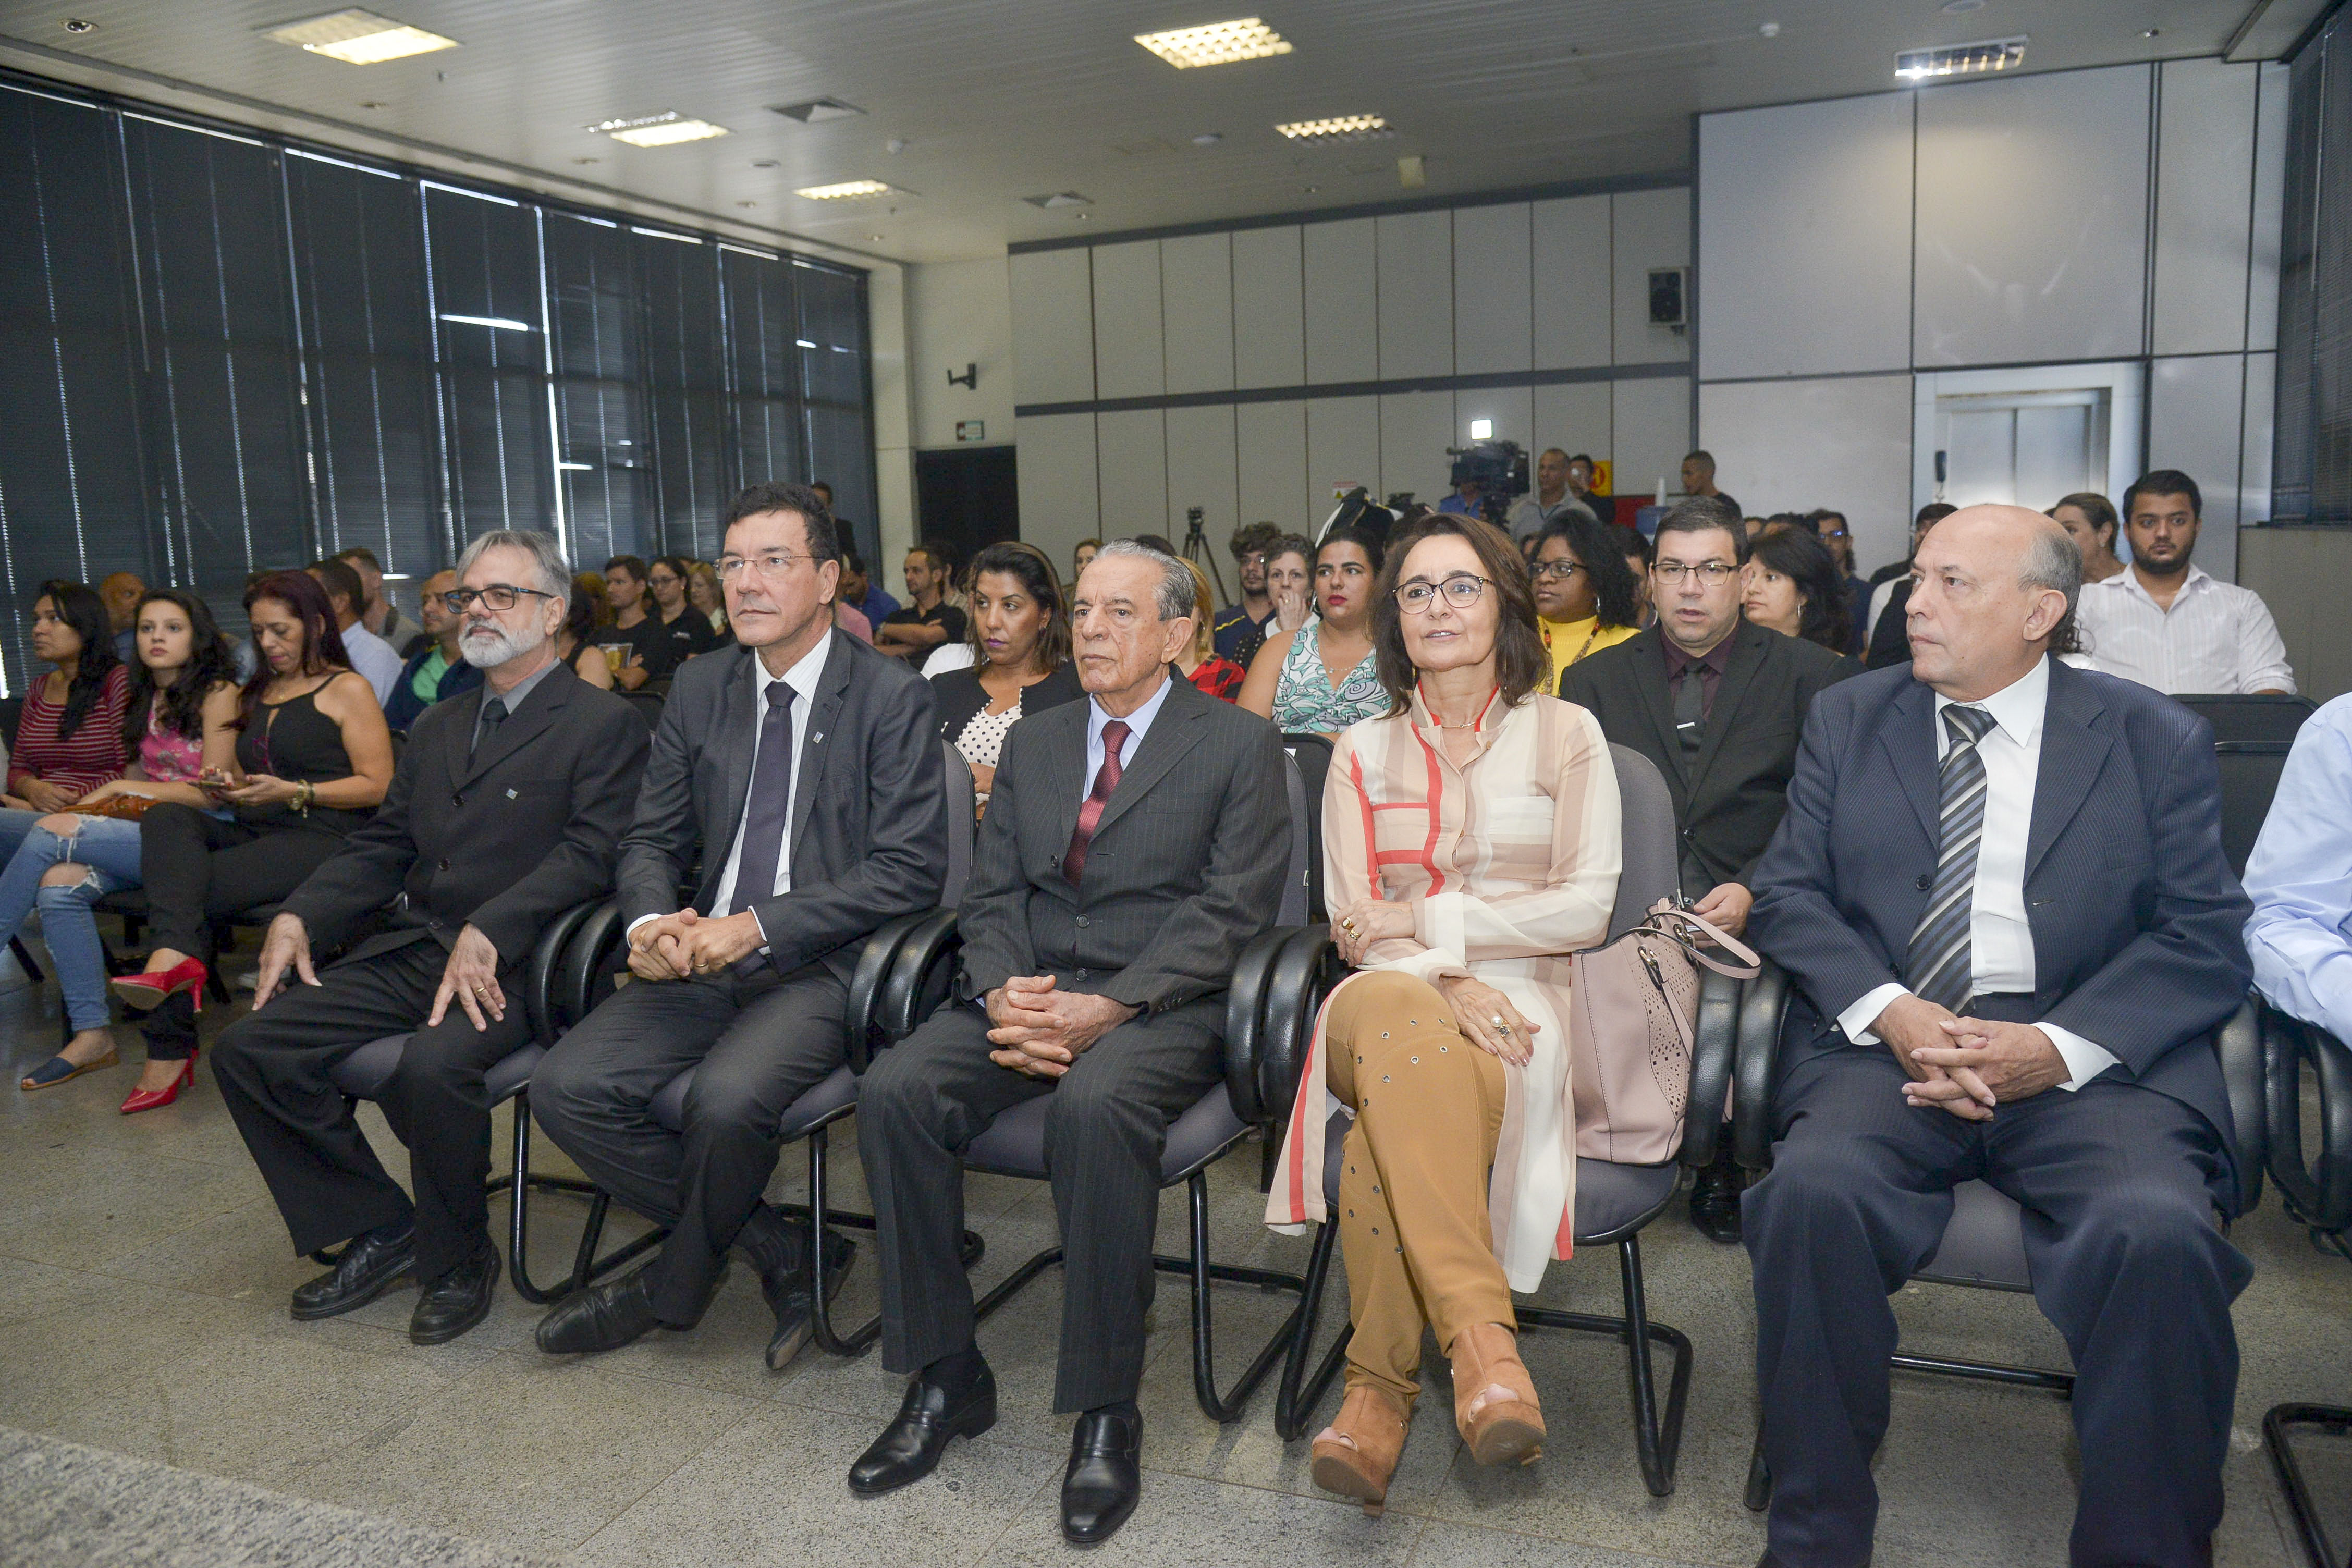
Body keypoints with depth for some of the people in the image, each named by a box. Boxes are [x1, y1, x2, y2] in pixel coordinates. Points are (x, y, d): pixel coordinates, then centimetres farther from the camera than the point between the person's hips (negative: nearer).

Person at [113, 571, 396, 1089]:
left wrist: (292, 792, -14)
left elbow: (377, 786, -6)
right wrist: (231, 787, 8)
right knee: (165, 817, -24)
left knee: (182, 887, -23)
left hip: (320, 838, -7)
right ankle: (175, 959, -40)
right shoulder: (254, 695, 27)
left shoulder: (348, 690, 3)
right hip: (251, 832, 7)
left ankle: (171, 1050, -26)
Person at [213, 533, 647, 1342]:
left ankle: (457, 1259, -5)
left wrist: (487, 932, -25)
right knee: (248, 1048, -7)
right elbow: (381, 844, 20)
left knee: (432, 1065, -33)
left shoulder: (603, 723, -1)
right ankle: (381, 1228, 6)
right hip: (411, 951, 8)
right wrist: (297, 917, 3)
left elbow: (590, 852, -14)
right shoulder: (437, 727, 23)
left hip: (515, 964, -7)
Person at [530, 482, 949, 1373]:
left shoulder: (893, 698, -7)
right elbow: (652, 839, 13)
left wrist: (758, 927, -19)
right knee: (567, 1088, -13)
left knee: (727, 1098, -31)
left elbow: (909, 870, -13)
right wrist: (651, 921, -11)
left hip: (826, 965, -6)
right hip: (705, 958, 6)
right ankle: (785, 1252, -2)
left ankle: (672, 1289, 3)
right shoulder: (699, 690, 11)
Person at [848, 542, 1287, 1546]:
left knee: (1096, 1106, -36)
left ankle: (1105, 1410, -19)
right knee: (894, 1089, -21)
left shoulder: (1239, 746, 4)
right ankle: (944, 1377, -6)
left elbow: (1229, 911, -6)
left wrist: (1109, 1006, -19)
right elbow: (991, 897, 13)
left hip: (1165, 1005, -5)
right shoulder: (1030, 744, 19)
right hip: (1029, 997, 5)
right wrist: (1002, 993, -9)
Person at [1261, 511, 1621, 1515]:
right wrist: (1443, 982, -16)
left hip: (1519, 1003, -1)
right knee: (1399, 1017, -40)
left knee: (1389, 1132, -36)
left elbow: (1587, 908, 0)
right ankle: (1482, 1335, -43)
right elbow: (1353, 930, 6)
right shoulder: (1362, 754, 16)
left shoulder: (1565, 735, 10)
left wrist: (1422, 918, -6)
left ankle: (1380, 1386, -27)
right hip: (1390, 1000, 1)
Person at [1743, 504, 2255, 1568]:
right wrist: (1887, 1011, -11)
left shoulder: (2157, 741, 9)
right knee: (1813, 1192, -29)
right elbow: (1787, 891, 7)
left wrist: (2057, 1047, -14)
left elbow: (2205, 937, 2)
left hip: (2089, 1060, 0)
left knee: (2158, 1232, -30)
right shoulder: (1847, 718, 13)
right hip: (1887, 1044, 1)